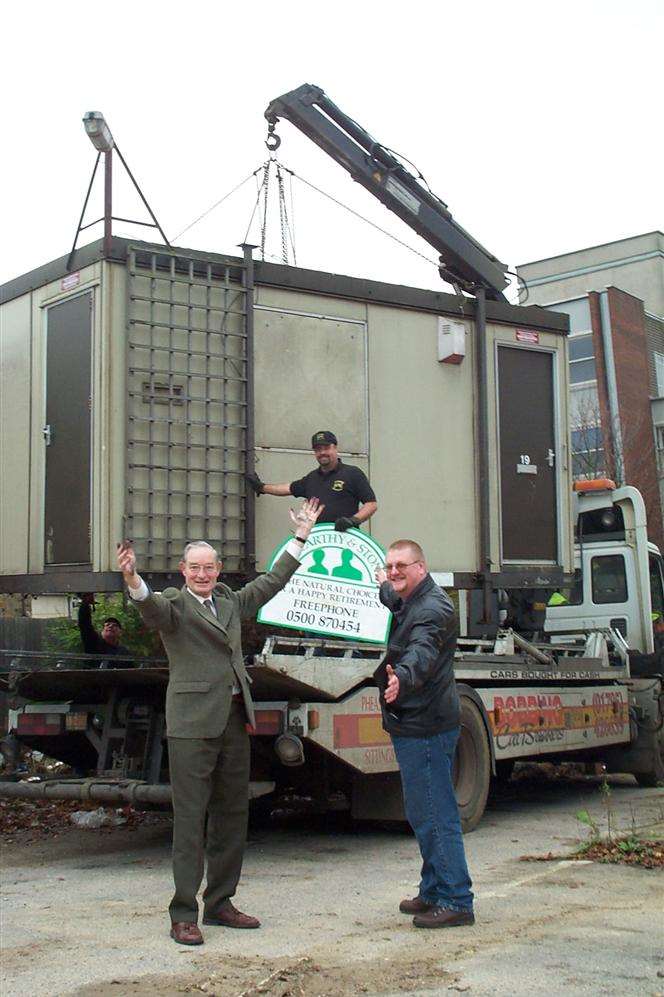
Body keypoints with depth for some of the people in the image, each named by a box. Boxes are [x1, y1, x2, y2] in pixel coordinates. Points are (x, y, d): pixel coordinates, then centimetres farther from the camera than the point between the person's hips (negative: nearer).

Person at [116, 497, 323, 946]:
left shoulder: (231, 602, 16)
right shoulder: (174, 605, -3)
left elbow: (272, 581, 25)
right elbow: (152, 607, -24)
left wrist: (303, 534, 26)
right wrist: (133, 581, -46)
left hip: (235, 720, 7)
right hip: (192, 723, -7)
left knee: (232, 815, 12)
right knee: (190, 817, -5)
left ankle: (219, 903, 23)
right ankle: (184, 914, 0)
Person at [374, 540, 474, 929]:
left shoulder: (433, 608, -17)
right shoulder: (411, 603, 16)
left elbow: (422, 652, -37)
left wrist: (401, 677, -55)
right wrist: (385, 587, 58)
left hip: (426, 727, -11)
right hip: (414, 725, 11)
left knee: (435, 815, -9)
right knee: (424, 814, 18)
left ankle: (455, 901, -4)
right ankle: (433, 892, 29)